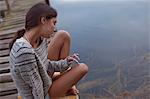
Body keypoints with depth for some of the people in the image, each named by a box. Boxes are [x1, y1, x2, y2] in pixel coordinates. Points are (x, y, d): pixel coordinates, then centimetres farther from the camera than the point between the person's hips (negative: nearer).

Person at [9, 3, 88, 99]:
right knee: (82, 68, -4)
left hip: (44, 78, 8)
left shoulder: (40, 39, -11)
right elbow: (36, 88, -28)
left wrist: (64, 63, -11)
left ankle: (64, 79, 13)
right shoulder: (24, 52, -38)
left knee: (63, 35, -2)